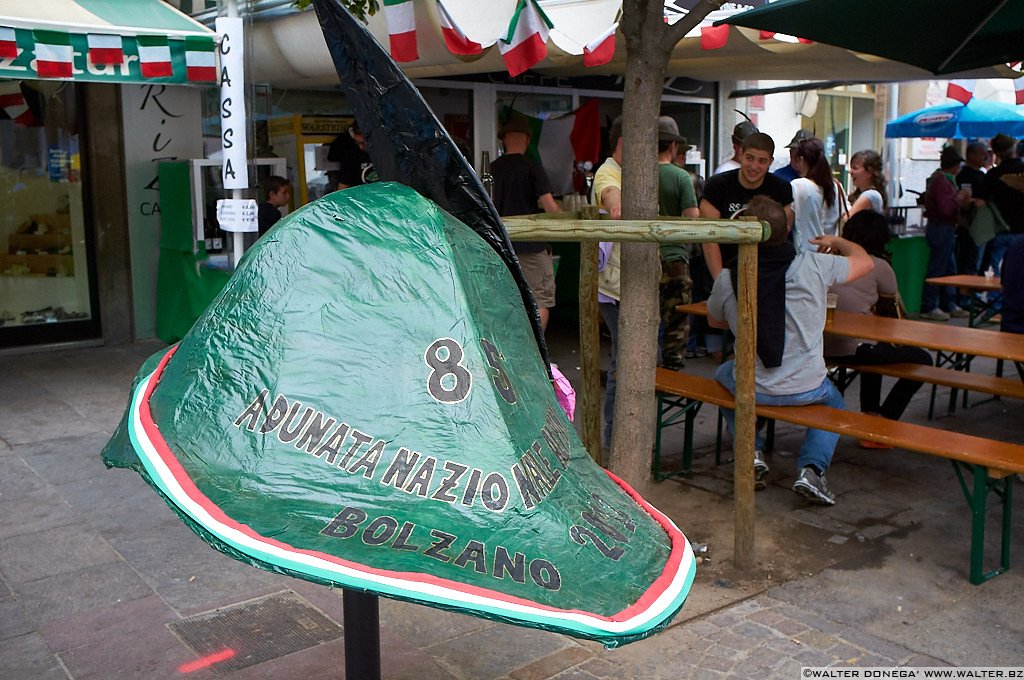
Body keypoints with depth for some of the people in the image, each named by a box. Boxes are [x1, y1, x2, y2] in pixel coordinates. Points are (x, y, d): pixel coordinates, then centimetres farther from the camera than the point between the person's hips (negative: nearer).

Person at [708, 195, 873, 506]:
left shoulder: (726, 279, -11)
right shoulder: (814, 266, -13)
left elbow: (715, 321, 11)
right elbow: (864, 261, 7)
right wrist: (837, 241, 27)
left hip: (750, 389, 0)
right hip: (807, 389, 0)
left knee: (723, 374, 35)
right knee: (834, 405, 33)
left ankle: (752, 452, 19)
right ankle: (812, 468, 10)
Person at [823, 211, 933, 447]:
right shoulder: (879, 266, -4)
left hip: (823, 346, 7)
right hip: (851, 350, -7)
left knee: (877, 349, 37)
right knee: (922, 360, 11)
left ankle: (870, 416, 41)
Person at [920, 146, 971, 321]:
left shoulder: (941, 178, 15)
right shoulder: (941, 180, -18)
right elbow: (946, 208, -25)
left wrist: (959, 199, 11)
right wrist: (960, 198, -11)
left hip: (944, 229, 11)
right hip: (941, 228, -11)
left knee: (949, 268, 16)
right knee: (937, 269, -5)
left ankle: (949, 305, 24)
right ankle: (928, 308, 2)